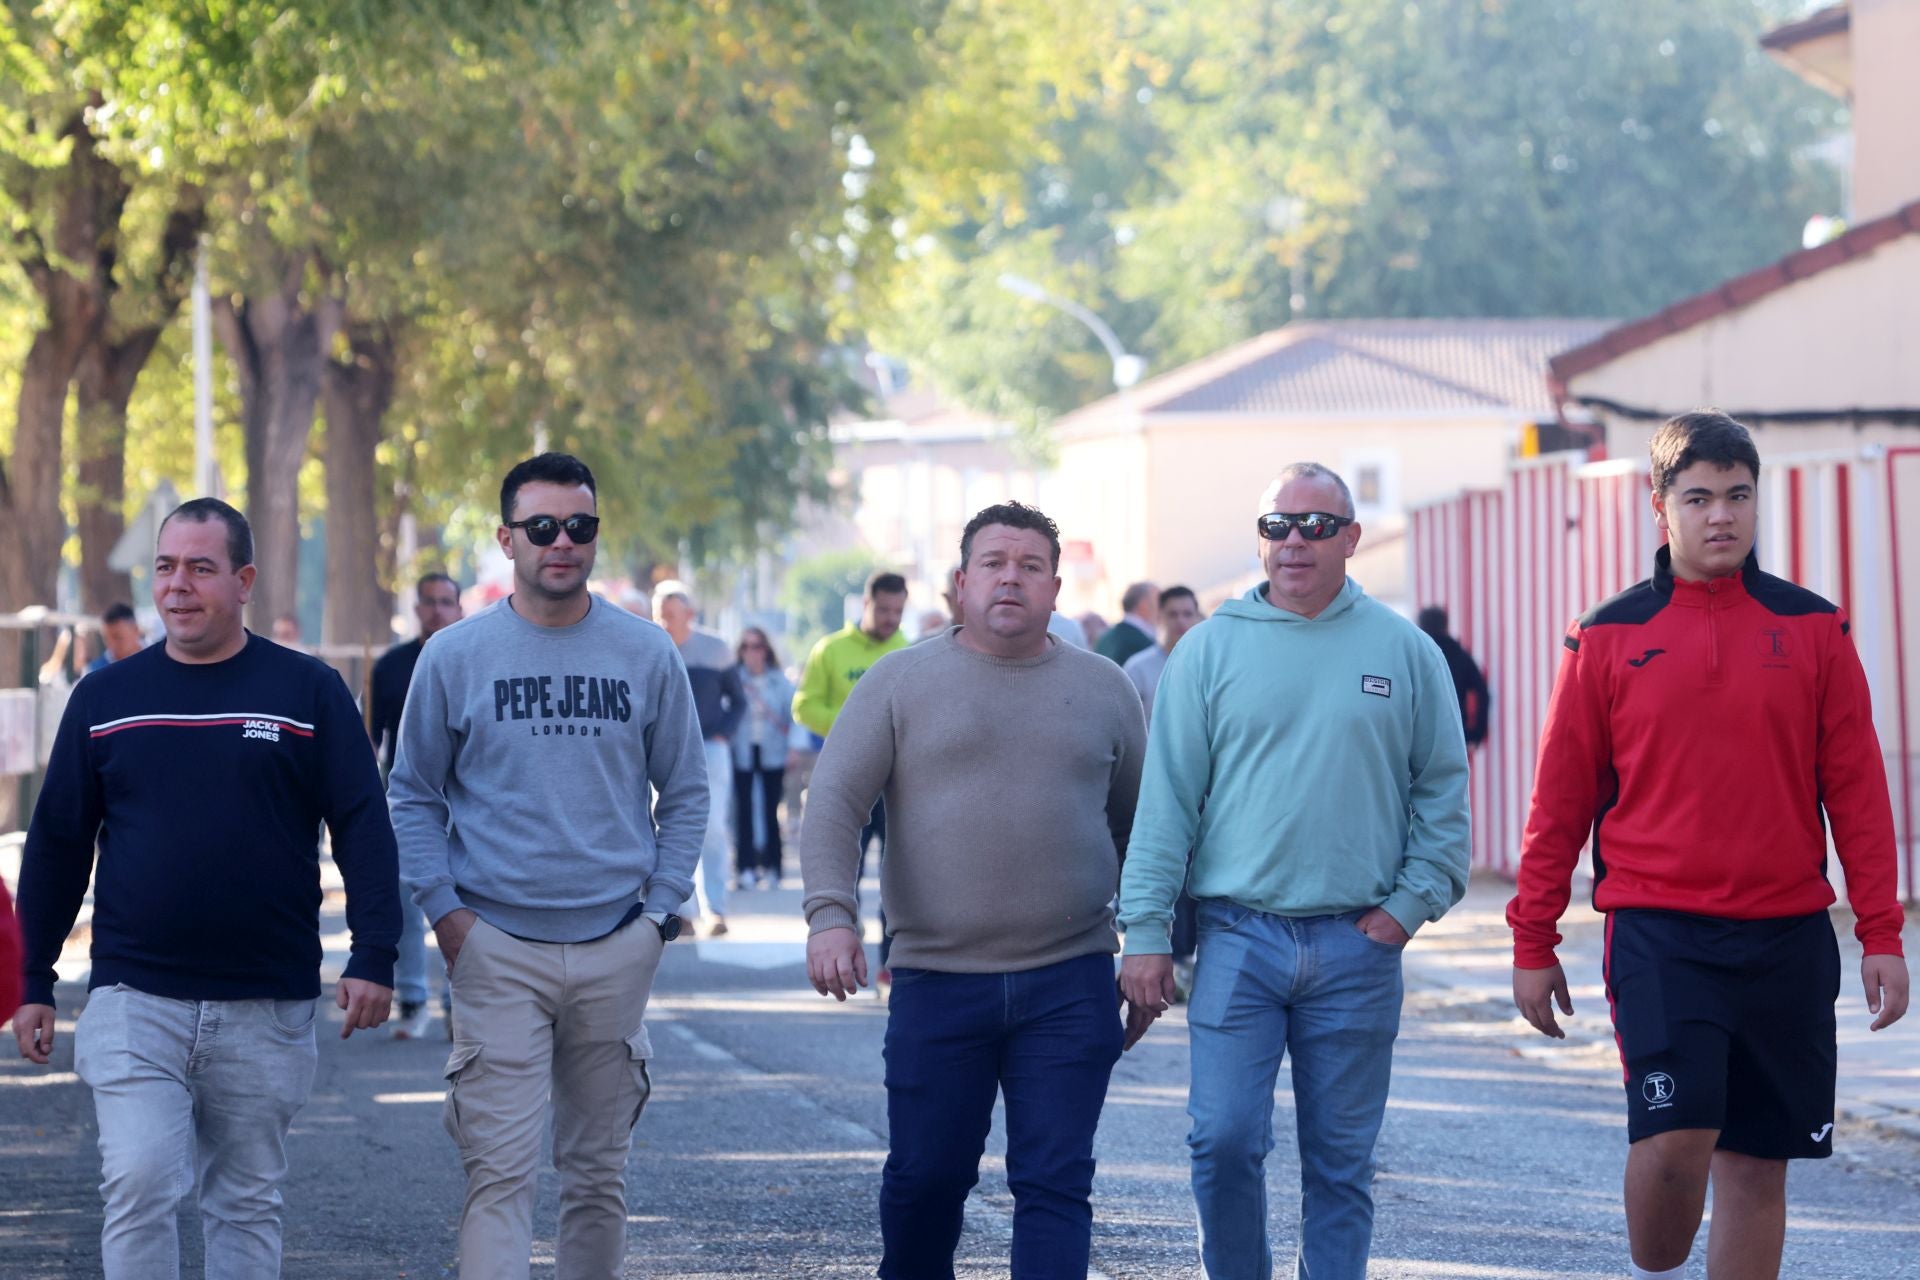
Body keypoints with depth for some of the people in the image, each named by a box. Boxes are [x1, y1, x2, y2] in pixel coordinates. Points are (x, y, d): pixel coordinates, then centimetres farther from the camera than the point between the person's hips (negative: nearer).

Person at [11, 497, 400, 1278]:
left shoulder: (308, 692, 2)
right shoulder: (105, 698, 7)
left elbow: (364, 828, 0)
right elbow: (57, 844, 12)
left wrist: (372, 957, -10)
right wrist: (34, 984, 9)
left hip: (266, 1008, 0)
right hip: (133, 1001, 0)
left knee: (248, 1201, 8)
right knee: (138, 1187, -12)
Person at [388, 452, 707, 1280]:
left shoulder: (647, 655, 5)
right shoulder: (454, 657, 1)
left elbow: (686, 793, 12)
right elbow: (413, 795, 7)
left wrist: (660, 909, 3)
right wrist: (444, 908, -4)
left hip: (616, 949, 2)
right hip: (496, 948, -2)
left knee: (599, 1171, 11)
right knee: (500, 1171, -11)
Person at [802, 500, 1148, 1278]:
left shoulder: (1102, 689, 10)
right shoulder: (900, 682, 5)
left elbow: (1140, 826, 17)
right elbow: (834, 800, -1)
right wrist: (831, 914, -16)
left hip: (1068, 983, 1)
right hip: (936, 980, -1)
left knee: (1055, 1184, -4)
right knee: (925, 1178, 7)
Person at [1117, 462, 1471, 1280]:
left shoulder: (1405, 652, 6)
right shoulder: (1210, 648, 4)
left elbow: (1443, 790, 11)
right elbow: (1166, 796, 3)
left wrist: (1411, 902, -1)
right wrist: (1146, 929, -4)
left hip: (1358, 945, 1)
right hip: (1237, 937, -1)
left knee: (1341, 1161, 6)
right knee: (1224, 1142, -8)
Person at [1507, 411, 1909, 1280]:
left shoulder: (1813, 630, 6)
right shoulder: (1609, 638, 3)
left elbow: (1856, 788, 6)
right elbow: (1559, 801, 6)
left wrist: (1880, 934, 1)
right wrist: (1532, 943, 5)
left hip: (1785, 937, 2)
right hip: (1660, 933, -2)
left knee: (1756, 1162, 5)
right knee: (1675, 1134, -16)